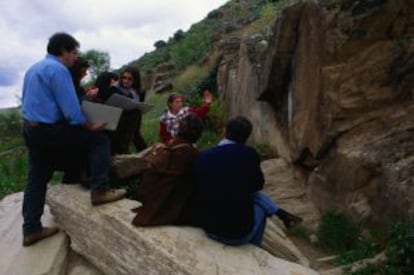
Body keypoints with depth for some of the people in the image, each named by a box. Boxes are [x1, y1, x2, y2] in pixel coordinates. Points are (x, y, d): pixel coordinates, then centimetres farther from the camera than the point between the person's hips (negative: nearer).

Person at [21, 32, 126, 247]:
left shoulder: (34, 68, 18)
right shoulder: (58, 69, -14)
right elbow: (71, 111, -20)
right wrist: (91, 126, -8)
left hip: (30, 129, 10)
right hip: (49, 129, -10)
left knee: (37, 178, 14)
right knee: (99, 140, -4)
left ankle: (31, 229, 22)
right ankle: (99, 191, -8)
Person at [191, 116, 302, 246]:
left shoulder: (202, 156, -6)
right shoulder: (249, 154, -14)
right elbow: (258, 184, 3)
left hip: (206, 226, 3)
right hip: (238, 233, -3)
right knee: (258, 208, 30)